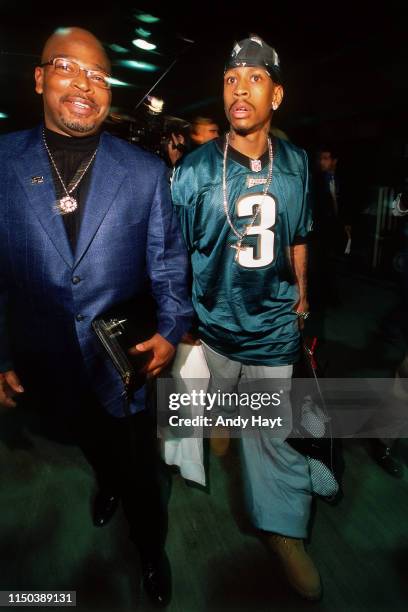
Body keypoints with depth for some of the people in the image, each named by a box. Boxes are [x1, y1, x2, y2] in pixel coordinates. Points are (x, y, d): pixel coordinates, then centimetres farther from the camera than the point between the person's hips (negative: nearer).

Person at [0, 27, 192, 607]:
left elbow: (167, 260, -2)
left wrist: (171, 329, -12)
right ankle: (108, 485, 66)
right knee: (93, 446, 30)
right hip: (47, 364, 2)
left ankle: (151, 549, 49)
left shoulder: (146, 172, -8)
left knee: (140, 470, 18)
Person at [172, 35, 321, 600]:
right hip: (211, 326, -1)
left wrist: (301, 298, 15)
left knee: (270, 429, 11)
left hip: (274, 327, 1)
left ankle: (283, 528, 33)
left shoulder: (295, 163, 1)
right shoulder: (195, 168, -8)